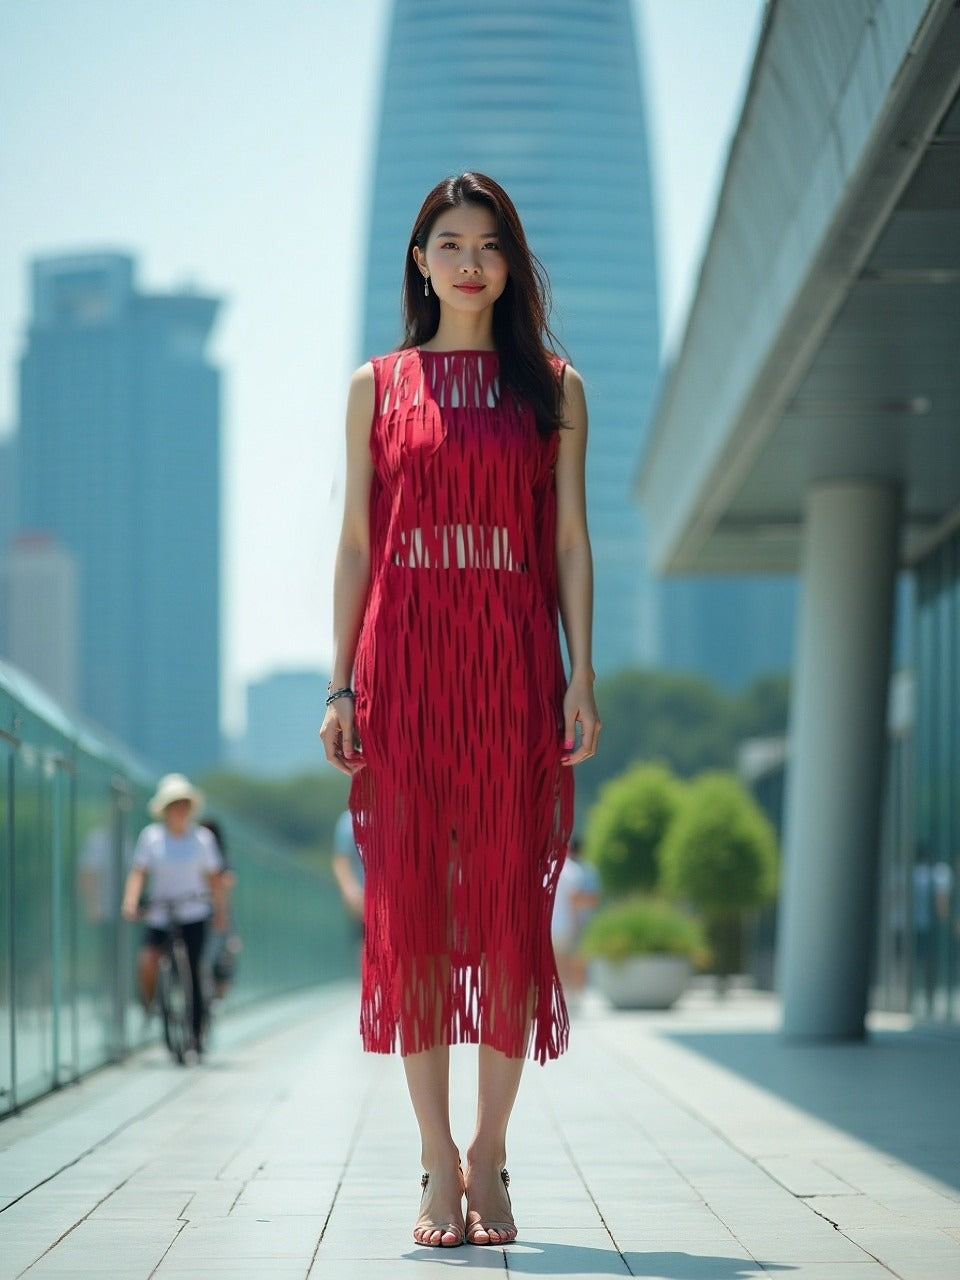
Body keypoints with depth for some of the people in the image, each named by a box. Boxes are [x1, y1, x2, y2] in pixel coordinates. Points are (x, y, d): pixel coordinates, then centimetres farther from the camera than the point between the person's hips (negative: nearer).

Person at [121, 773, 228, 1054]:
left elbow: (214, 878, 8)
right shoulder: (151, 836, 0)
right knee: (147, 961, -22)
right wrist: (130, 902, -18)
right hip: (159, 913, 0)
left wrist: (221, 912, 5)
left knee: (191, 972, -5)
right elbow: (138, 871, -5)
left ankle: (196, 1034, 5)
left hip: (193, 915, 0)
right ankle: (148, 1005, 6)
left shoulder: (202, 837, 3)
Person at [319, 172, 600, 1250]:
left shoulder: (552, 386, 10)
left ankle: (489, 1157, 8)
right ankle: (438, 1164, 4)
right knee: (411, 905, -3)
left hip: (513, 660, 0)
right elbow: (355, 541, 8)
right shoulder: (377, 386, 11)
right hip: (404, 653, 0)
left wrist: (580, 678, -2)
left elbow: (570, 540, 7)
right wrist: (341, 685, 0)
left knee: (512, 907, -2)